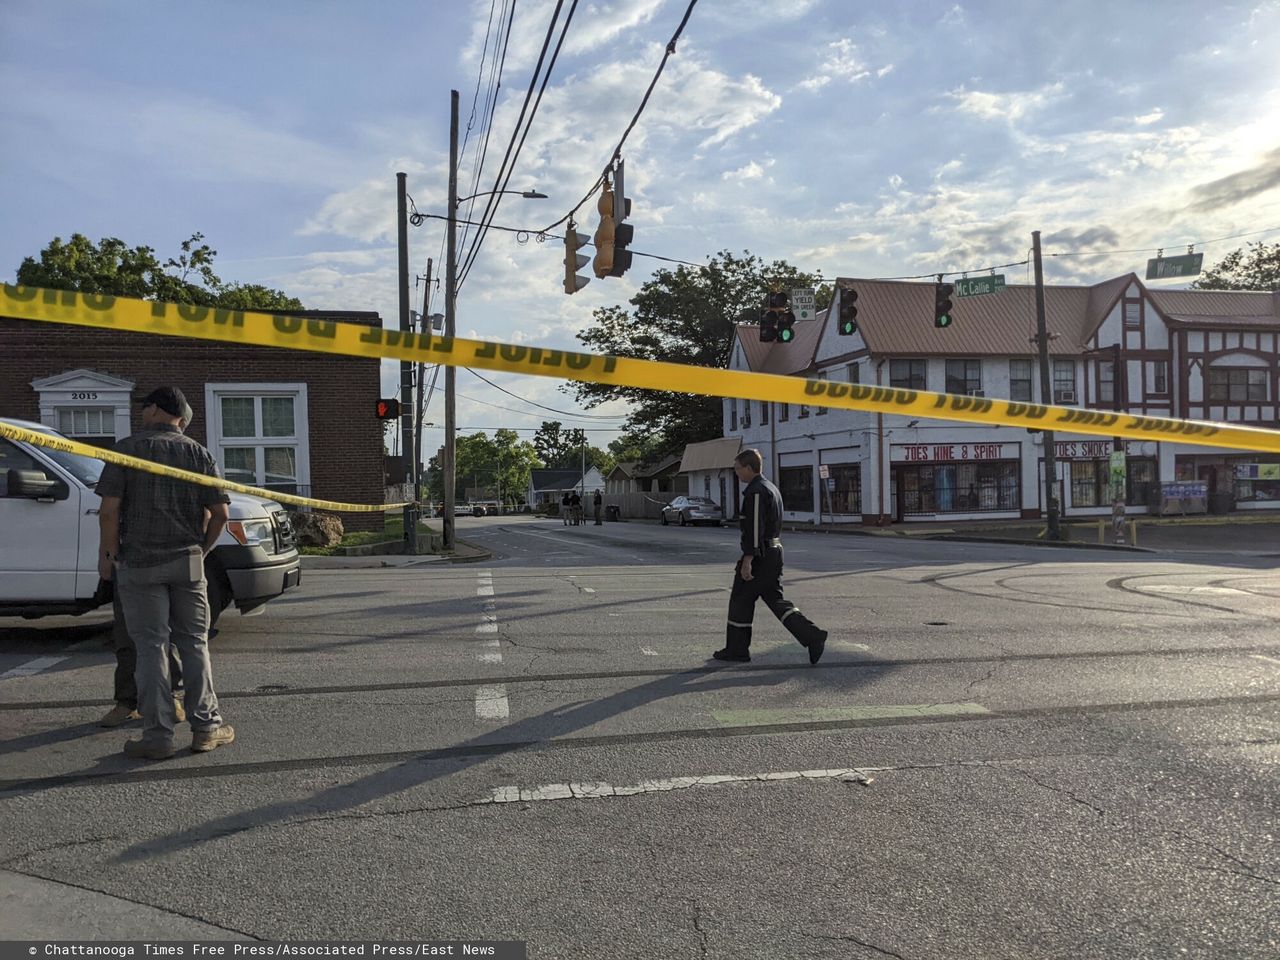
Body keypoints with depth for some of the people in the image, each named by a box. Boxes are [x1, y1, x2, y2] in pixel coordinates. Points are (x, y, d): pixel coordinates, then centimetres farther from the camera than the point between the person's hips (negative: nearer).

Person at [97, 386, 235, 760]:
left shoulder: (128, 448, -3)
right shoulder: (199, 453, 5)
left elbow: (109, 509, -10)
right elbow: (220, 513, 1)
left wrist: (108, 554, 0)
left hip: (139, 562, -2)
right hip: (187, 562, 2)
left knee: (150, 647, 2)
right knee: (194, 644, 10)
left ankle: (158, 736, 4)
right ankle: (206, 726, 13)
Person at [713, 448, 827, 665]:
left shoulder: (756, 492, -15)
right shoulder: (771, 488, 17)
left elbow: (754, 528, -23)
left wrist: (747, 560, -24)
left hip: (759, 555, -10)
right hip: (775, 551, 10)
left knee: (740, 601, 2)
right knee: (776, 600, 11)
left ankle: (737, 650, 11)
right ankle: (813, 637, 1)